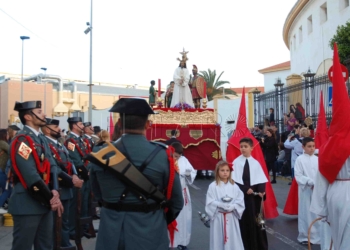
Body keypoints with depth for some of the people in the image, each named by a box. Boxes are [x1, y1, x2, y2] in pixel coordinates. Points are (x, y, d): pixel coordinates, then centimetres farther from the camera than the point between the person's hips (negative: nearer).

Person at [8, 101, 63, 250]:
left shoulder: (41, 139, 12)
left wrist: (55, 191, -10)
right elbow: (31, 177, -23)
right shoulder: (22, 140, -16)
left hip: (44, 203, 9)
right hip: (27, 205, -9)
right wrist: (51, 199, -16)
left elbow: (52, 166, 6)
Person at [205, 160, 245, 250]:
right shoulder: (213, 186, -4)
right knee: (219, 240, 5)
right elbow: (210, 203, -9)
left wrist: (232, 206, -18)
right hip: (218, 218, -2)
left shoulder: (234, 186, 3)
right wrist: (221, 205, -21)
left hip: (231, 218, 2)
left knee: (233, 241, 8)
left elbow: (240, 201, -1)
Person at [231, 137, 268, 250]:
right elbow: (234, 180, -8)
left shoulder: (255, 163, 3)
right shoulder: (236, 162, -3)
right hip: (241, 195, -2)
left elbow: (262, 180, 0)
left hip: (254, 195, 2)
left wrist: (261, 191, -16)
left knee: (256, 220, 8)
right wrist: (245, 189, -16)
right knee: (243, 220, 4)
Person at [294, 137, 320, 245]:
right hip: (305, 189, -4)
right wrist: (310, 182, -19)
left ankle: (317, 235, 20)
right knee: (305, 212, 2)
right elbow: (298, 176, -10)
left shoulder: (317, 159, 6)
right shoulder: (300, 159, -6)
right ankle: (305, 236, 14)